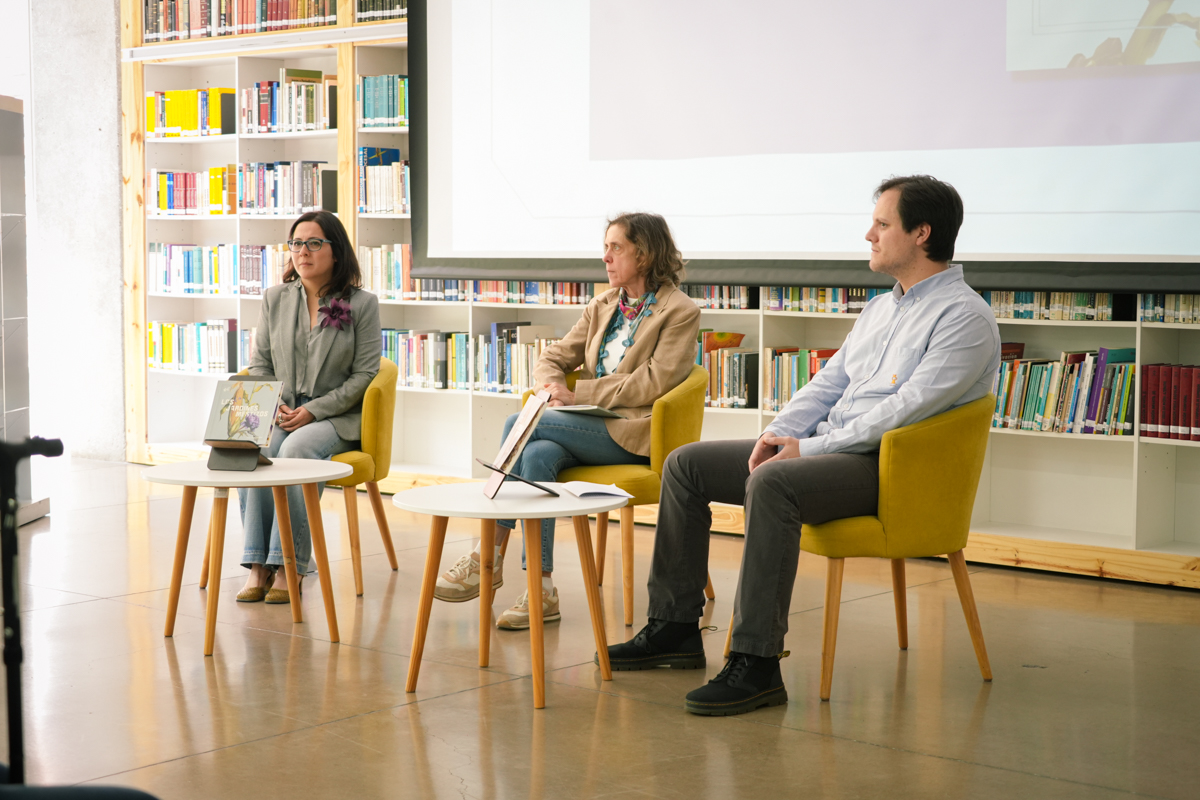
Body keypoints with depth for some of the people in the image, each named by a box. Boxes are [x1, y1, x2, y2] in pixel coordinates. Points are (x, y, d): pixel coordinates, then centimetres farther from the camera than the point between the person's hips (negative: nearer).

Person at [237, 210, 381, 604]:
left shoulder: (362, 303, 0)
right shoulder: (275, 298, 12)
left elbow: (365, 374, -4)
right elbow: (260, 364, 14)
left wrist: (314, 411, -13)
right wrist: (273, 406, -6)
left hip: (336, 417, -3)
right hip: (280, 414, 3)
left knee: (296, 450, -35)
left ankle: (288, 565, -29)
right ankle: (257, 565, -28)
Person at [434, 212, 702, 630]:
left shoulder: (680, 311, -1)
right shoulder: (603, 307, 20)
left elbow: (652, 383, -12)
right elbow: (553, 358, 19)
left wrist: (579, 394, -13)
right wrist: (553, 386, -6)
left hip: (634, 433, -6)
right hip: (594, 427, 6)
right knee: (537, 455, -29)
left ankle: (489, 559, -15)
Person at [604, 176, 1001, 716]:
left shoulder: (965, 317, -11)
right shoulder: (880, 308, 19)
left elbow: (906, 411, -20)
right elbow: (829, 382, 20)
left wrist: (809, 448, -18)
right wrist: (779, 433, 0)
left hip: (889, 467, -10)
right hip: (827, 449, 10)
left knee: (772, 483, -37)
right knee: (686, 464, 3)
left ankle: (757, 665, -34)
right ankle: (675, 626, 7)